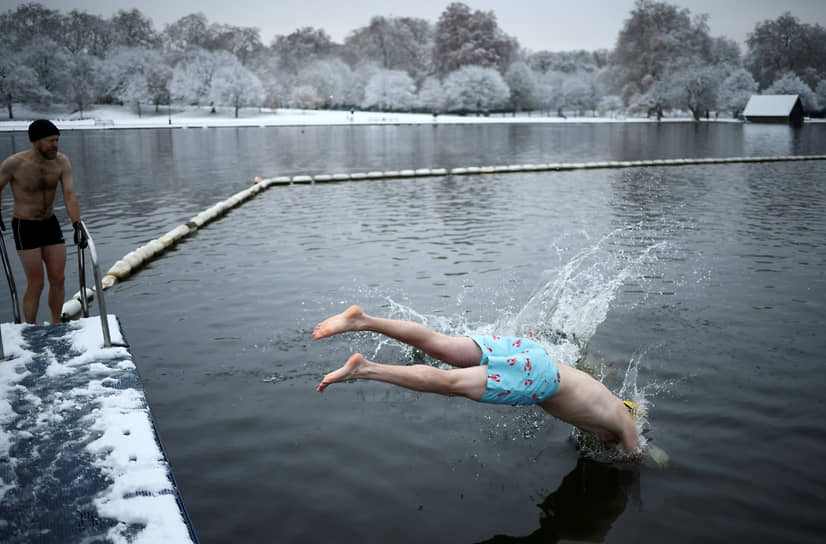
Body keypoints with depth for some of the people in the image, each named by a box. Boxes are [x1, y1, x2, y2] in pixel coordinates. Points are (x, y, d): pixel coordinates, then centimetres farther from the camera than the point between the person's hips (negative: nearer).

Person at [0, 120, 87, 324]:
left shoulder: (62, 161, -11)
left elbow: (70, 196, -18)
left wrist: (78, 226, -29)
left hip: (50, 224, 4)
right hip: (25, 228, -4)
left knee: (58, 279, 6)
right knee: (36, 284, -4)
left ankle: (56, 325, 26)